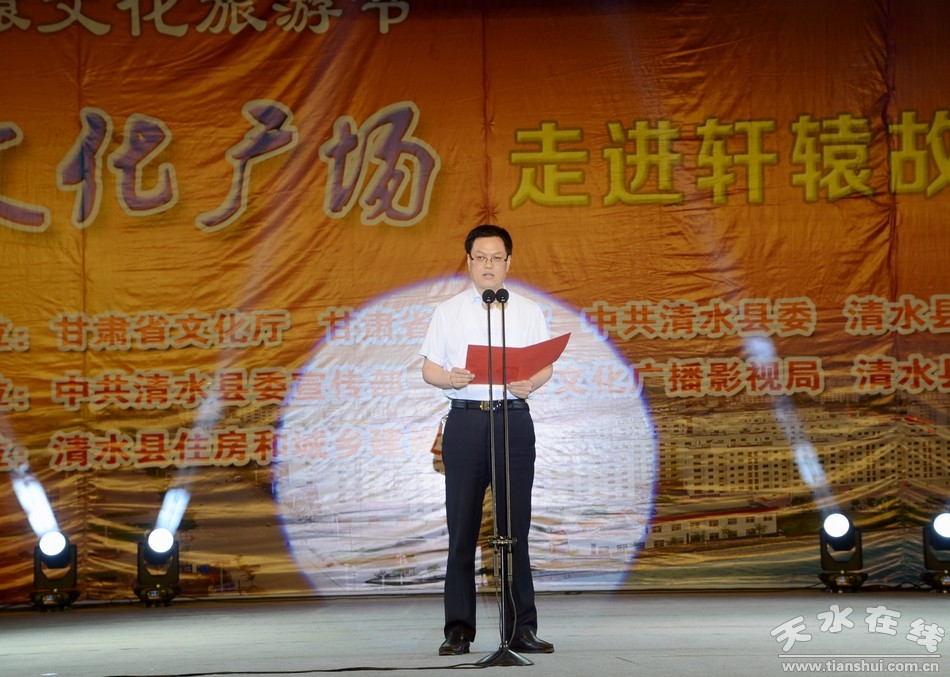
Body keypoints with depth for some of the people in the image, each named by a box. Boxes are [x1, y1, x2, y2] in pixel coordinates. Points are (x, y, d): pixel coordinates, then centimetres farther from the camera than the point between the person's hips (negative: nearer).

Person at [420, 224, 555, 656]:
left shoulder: (529, 312, 12)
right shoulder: (448, 312, 11)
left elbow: (546, 365, 7)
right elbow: (428, 368, 7)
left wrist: (531, 383, -14)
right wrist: (449, 378, -15)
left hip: (513, 418, 0)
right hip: (465, 420, 0)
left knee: (515, 526, -1)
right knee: (462, 528, -1)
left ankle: (521, 628, 4)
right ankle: (458, 629, 5)